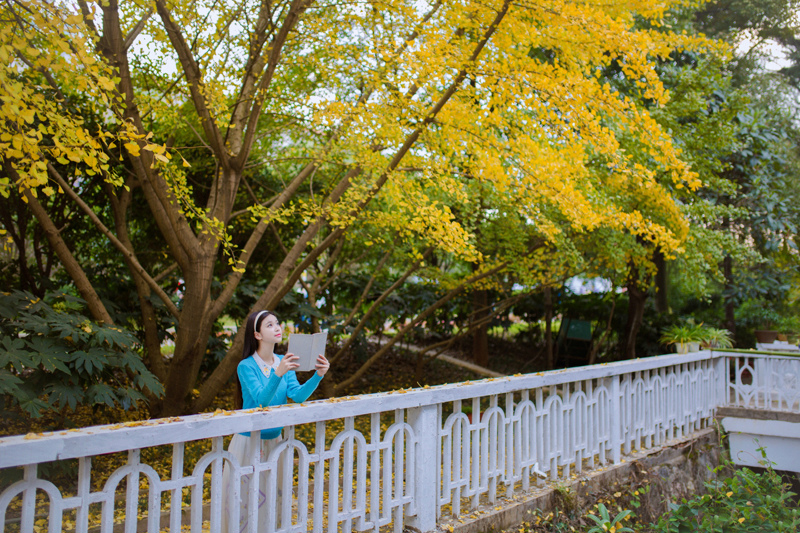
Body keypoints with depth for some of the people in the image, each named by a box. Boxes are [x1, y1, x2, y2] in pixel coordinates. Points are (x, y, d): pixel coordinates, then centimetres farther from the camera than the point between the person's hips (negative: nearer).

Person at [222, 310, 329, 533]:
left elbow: (298, 396, -10)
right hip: (249, 441, -5)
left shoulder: (284, 362, 2)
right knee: (245, 497, 2)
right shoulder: (246, 366, -13)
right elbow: (261, 399, -27)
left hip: (275, 439, 5)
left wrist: (318, 375, -27)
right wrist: (277, 374, -43)